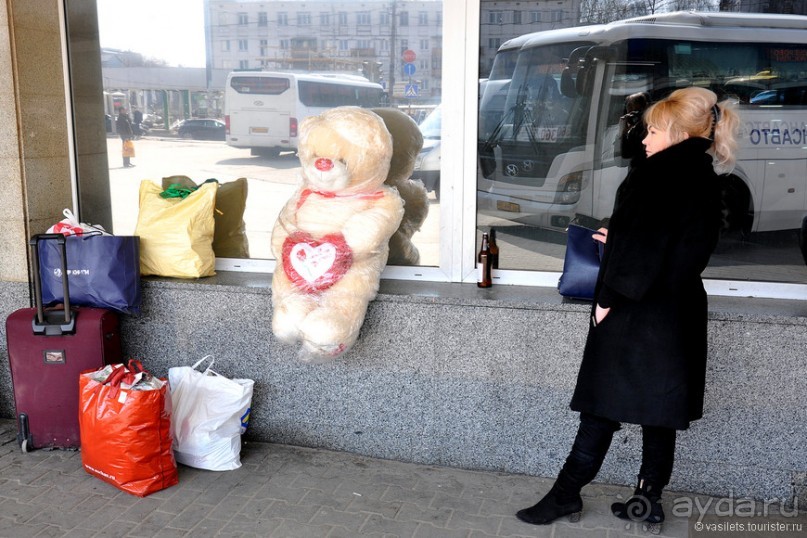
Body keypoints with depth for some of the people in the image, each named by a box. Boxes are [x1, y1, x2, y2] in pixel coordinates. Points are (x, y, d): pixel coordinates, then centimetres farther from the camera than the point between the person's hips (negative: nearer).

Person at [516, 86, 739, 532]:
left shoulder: (654, 174, -15)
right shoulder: (704, 177, 10)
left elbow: (638, 242, -21)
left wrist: (610, 298, -14)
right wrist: (617, 245, 20)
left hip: (637, 312, -8)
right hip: (680, 311, 8)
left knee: (604, 403, 0)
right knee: (660, 405, 13)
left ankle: (567, 494, 11)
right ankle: (648, 499, 23)